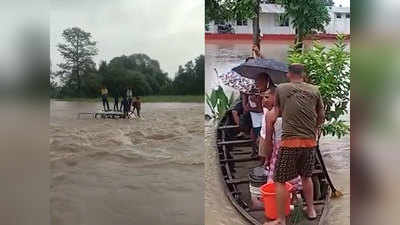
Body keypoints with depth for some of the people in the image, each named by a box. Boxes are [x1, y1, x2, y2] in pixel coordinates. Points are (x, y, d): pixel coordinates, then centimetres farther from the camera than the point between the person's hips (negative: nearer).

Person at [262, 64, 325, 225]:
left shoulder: (281, 89, 2)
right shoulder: (315, 90, 7)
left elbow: (274, 116, 8)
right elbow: (321, 117, 15)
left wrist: (268, 139, 16)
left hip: (290, 142, -4)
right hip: (310, 141, 4)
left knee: (280, 181, 5)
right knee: (306, 176, 24)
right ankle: (311, 210, 37)